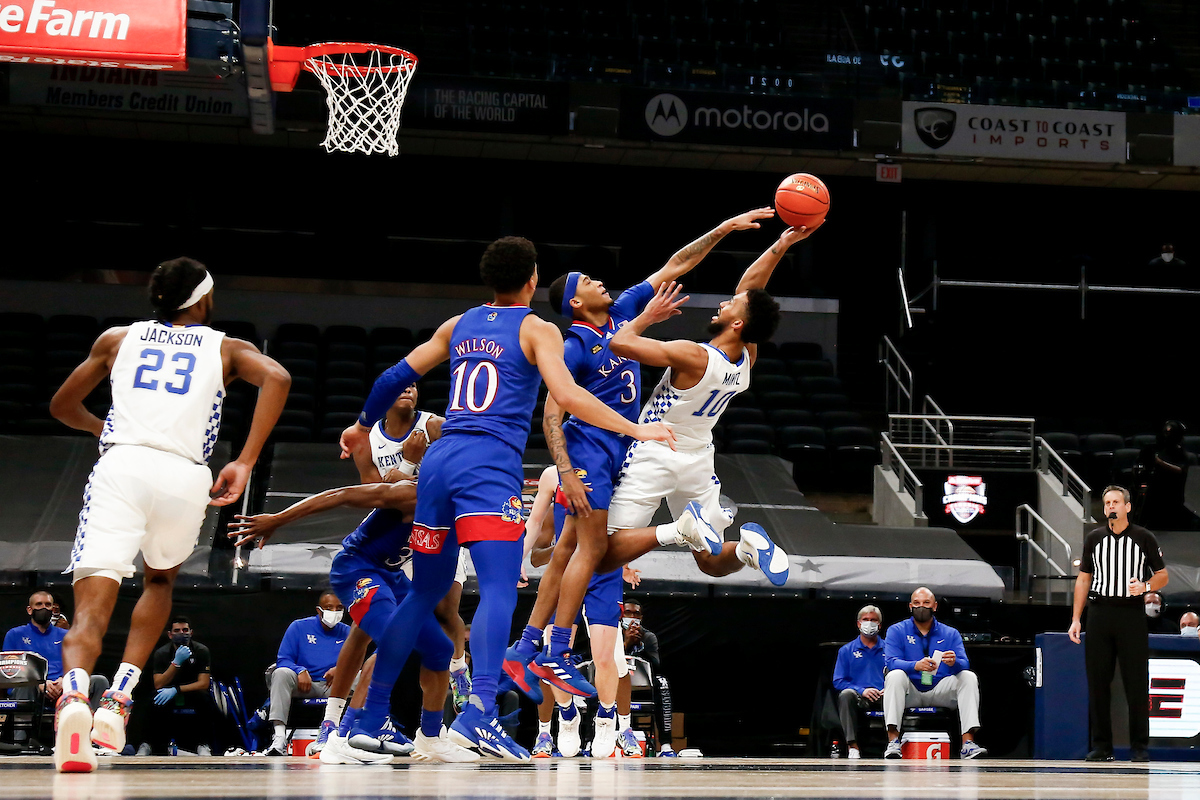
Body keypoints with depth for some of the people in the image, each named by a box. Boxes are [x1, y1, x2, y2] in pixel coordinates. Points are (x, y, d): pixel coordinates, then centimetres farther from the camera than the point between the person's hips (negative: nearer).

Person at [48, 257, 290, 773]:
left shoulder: (118, 339, 24)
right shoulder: (225, 348, 20)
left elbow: (63, 407, 33)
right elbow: (275, 378, -1)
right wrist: (244, 463, -3)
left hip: (121, 466, 0)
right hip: (185, 477, 1)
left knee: (92, 605, -11)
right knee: (159, 580, 29)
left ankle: (74, 695, -43)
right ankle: (118, 701, 12)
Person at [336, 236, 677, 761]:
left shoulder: (459, 325, 20)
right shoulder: (537, 330, 4)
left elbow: (397, 377, 24)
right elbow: (567, 396, -11)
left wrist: (362, 426, 39)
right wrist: (635, 430, -7)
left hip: (439, 460, 6)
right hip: (490, 465, -6)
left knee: (424, 594, 18)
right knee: (499, 591, -16)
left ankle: (371, 713, 22)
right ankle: (479, 713, -37)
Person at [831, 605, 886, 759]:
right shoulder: (846, 650, 16)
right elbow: (838, 681, 7)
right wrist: (862, 690, -10)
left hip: (882, 696, -1)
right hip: (859, 697, 1)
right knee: (846, 694, -35)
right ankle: (852, 747, -39)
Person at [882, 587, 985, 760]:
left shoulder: (950, 634, 11)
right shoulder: (897, 631, 6)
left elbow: (964, 665, -3)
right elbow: (891, 662, -11)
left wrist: (954, 663, -29)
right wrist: (916, 665, -32)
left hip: (940, 692, 2)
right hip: (910, 694, -2)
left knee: (969, 677, -20)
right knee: (895, 676, -31)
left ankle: (968, 742, -32)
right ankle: (893, 741, -40)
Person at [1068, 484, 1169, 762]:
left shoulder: (1144, 538, 3)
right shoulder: (1094, 539, 11)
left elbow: (1162, 575, 8)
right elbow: (1083, 579, 14)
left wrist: (1144, 587, -14)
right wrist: (1076, 619, 7)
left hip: (1131, 613, -2)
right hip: (1099, 612, 2)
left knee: (1136, 682, -4)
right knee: (1098, 682, 1)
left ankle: (1140, 747, 2)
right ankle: (1101, 746, 7)